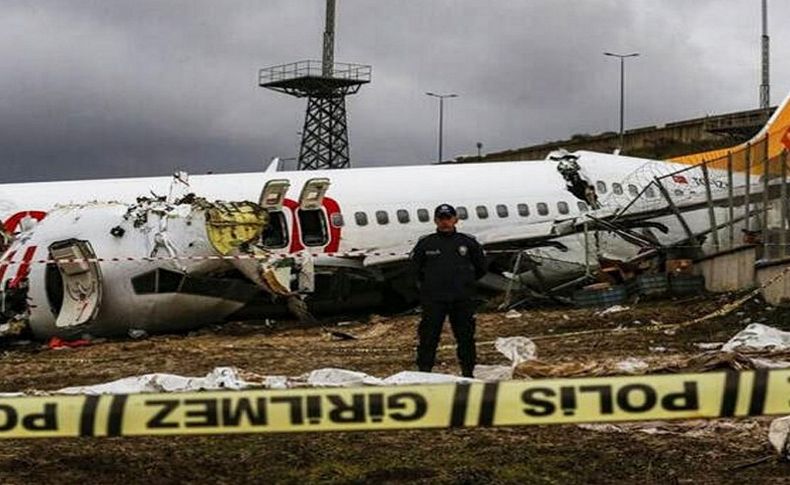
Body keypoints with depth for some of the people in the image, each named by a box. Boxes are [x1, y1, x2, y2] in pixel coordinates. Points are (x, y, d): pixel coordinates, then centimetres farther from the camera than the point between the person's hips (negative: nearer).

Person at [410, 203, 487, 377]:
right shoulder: (425, 243, 1)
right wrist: (426, 284, 10)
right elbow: (415, 267, 12)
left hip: (462, 299, 1)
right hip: (433, 299, -1)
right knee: (428, 337, -2)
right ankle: (424, 372, 4)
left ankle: (468, 372, 15)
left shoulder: (468, 242, 3)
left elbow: (481, 267, 15)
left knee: (466, 336, 6)